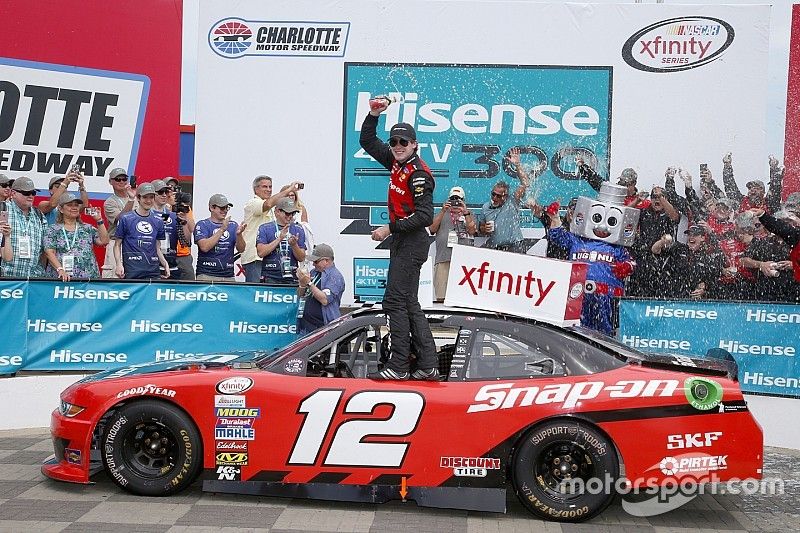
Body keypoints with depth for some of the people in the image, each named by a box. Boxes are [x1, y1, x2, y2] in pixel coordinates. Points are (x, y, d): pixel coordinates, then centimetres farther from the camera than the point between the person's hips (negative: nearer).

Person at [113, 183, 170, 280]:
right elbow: (117, 245, 4)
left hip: (153, 272, 4)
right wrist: (118, 264, -10)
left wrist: (165, 264, 6)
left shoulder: (158, 221, 14)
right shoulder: (125, 218, 2)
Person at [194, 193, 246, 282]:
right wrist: (222, 229, -18)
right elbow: (205, 247, -15)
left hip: (228, 275, 3)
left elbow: (240, 249, 4)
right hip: (206, 275, -3)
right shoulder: (202, 225, 1)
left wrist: (239, 234, -16)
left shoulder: (233, 225, 12)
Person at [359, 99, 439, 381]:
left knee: (395, 301, -10)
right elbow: (368, 141, 23)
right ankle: (428, 365, 13)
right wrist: (373, 114, 10)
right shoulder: (396, 161, 12)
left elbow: (425, 216, -21)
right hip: (401, 241, 10)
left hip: (411, 243, -10)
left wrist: (390, 228, -20)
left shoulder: (418, 173, -15)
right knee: (408, 303, 10)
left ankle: (398, 365, -5)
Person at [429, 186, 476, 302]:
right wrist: (443, 211, -1)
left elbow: (472, 230, 3)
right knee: (441, 297, -8)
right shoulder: (442, 214, 23)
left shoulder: (469, 214, 21)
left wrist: (465, 212, -4)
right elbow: (432, 229, 6)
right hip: (443, 258, 1)